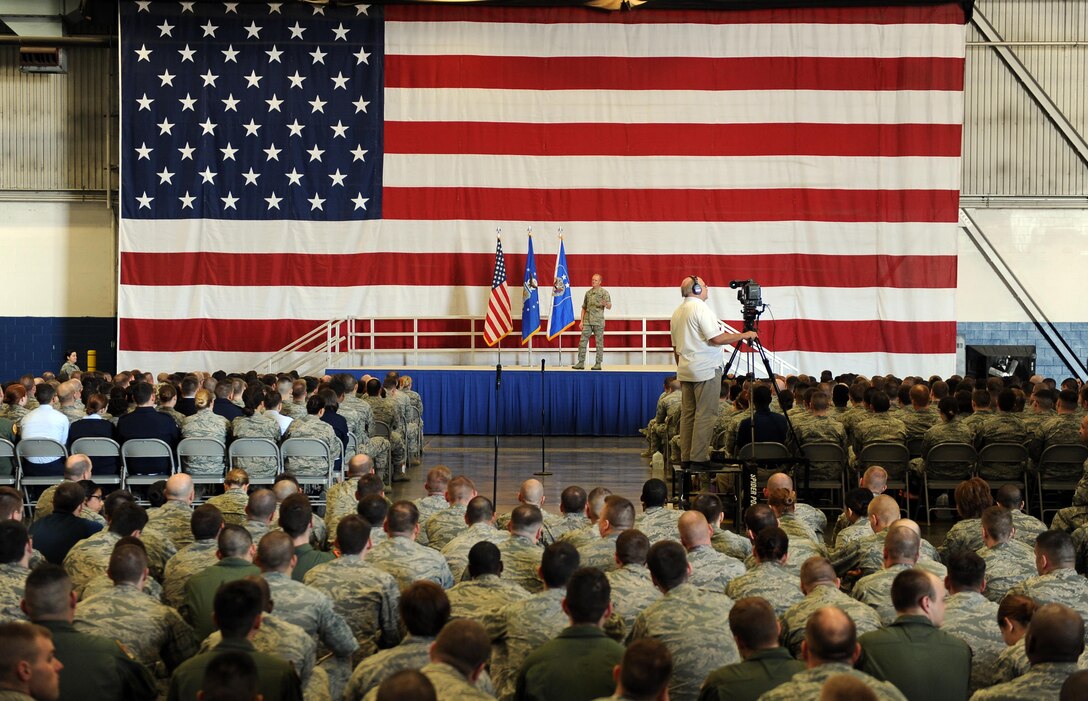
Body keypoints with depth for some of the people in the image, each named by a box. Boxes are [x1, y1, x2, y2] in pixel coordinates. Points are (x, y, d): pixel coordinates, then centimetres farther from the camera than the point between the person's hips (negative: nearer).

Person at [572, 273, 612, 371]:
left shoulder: (604, 292, 0)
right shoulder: (588, 293, 15)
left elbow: (609, 306, -10)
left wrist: (605, 304, -34)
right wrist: (581, 321, 11)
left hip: (598, 321, -5)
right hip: (587, 321, 5)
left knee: (599, 343, -1)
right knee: (582, 341, -2)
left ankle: (598, 363, 3)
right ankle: (581, 363, 0)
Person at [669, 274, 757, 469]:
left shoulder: (677, 313, 16)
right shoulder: (701, 308, -12)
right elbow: (717, 338, -19)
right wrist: (744, 335, -10)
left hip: (685, 371, 9)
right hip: (706, 370, -9)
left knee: (687, 415, 9)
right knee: (705, 415, -7)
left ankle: (686, 458, 9)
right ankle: (699, 457, -9)